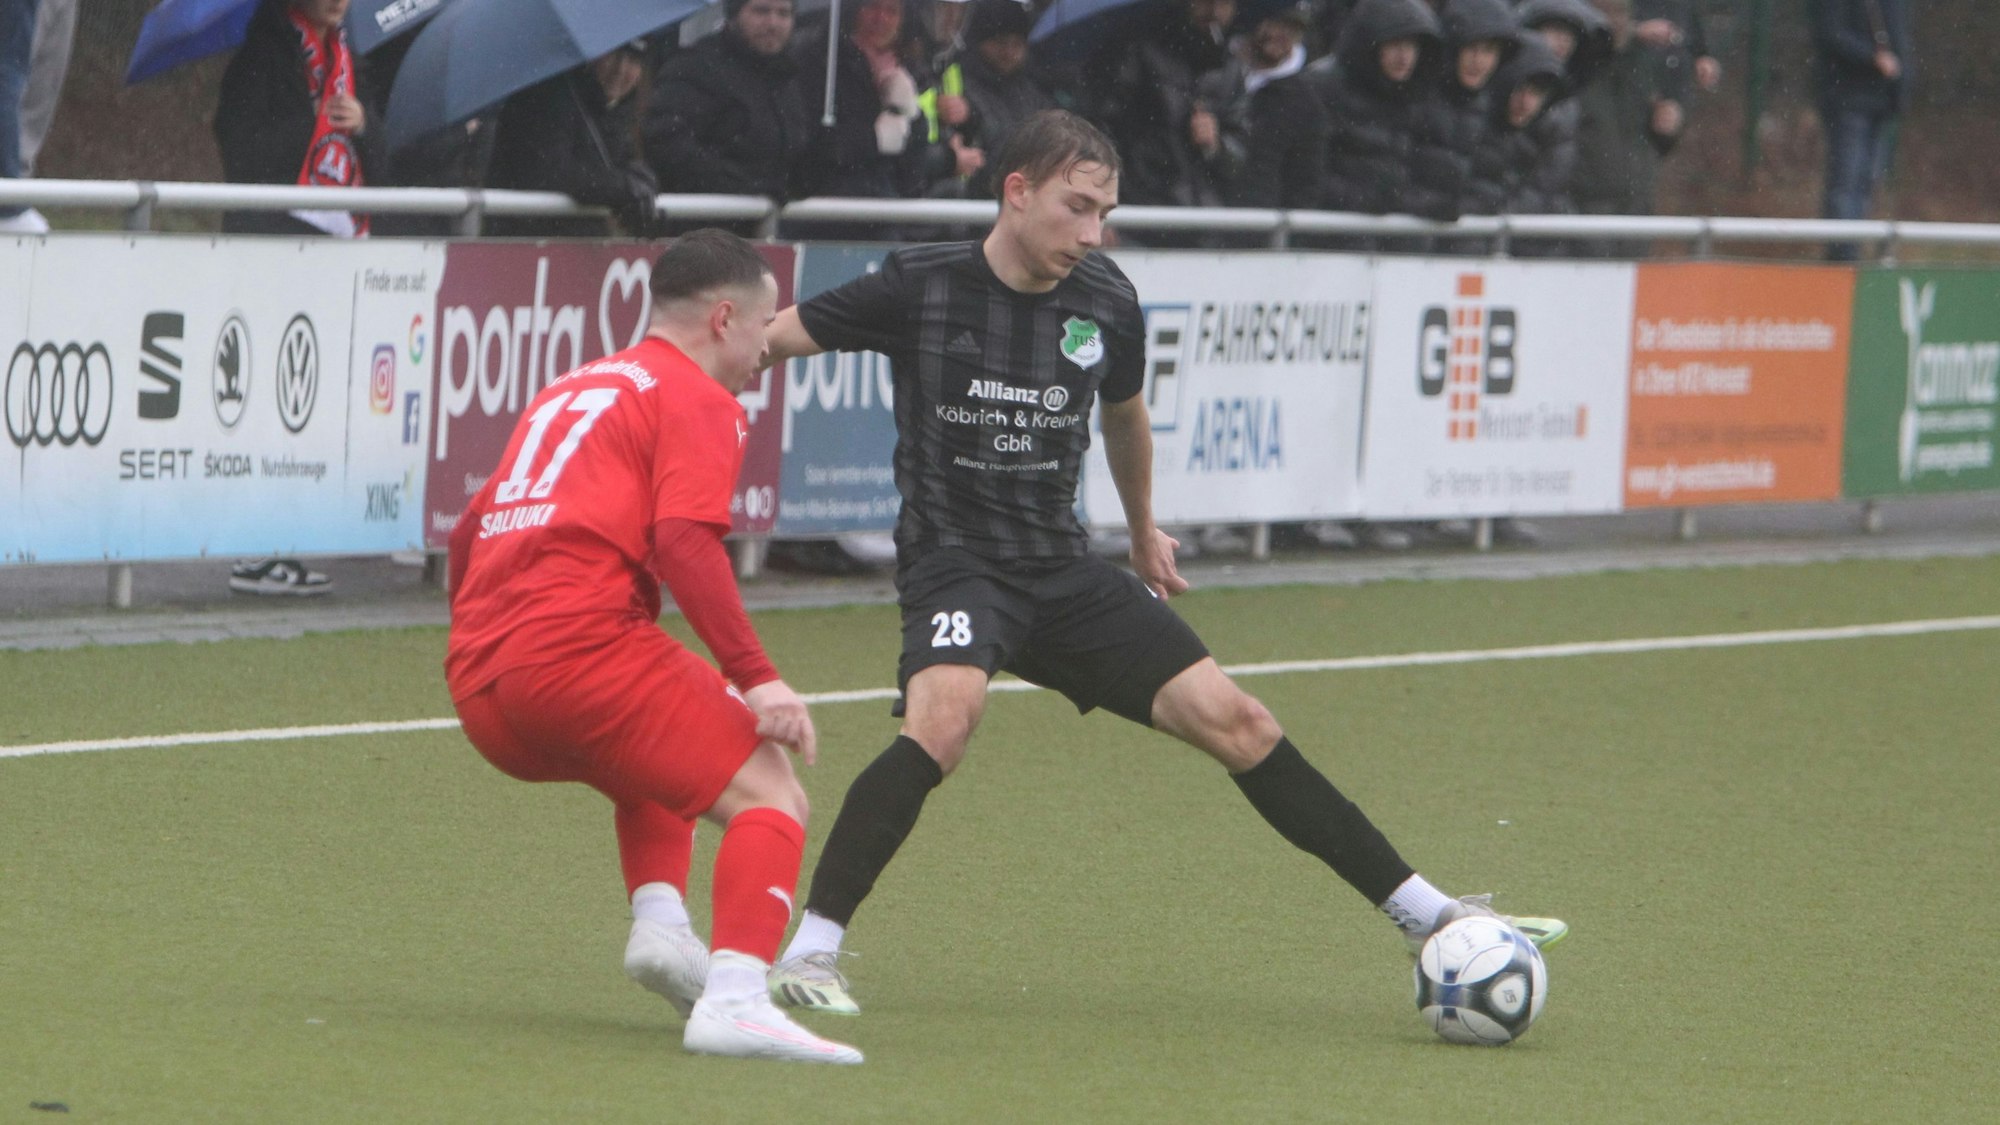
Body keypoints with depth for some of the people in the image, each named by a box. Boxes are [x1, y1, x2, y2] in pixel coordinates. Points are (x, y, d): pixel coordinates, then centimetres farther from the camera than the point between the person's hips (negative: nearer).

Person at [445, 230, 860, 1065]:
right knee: (770, 798, -6)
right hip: (581, 644, -8)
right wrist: (754, 677, -17)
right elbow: (684, 542, -13)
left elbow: (468, 534, 33)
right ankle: (735, 998, -29)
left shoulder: (568, 392, 28)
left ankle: (658, 920, 12)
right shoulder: (700, 400, 4)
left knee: (658, 743, 36)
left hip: (475, 683, 8)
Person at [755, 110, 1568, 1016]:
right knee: (946, 712, -35)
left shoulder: (1107, 304, 2)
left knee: (1233, 721, 0)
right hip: (953, 560, -5)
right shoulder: (922, 287, -11)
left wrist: (1144, 533, 37)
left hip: (1062, 568, 5)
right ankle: (808, 953, -29)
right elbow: (770, 338, -2)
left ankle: (1425, 915, 9)